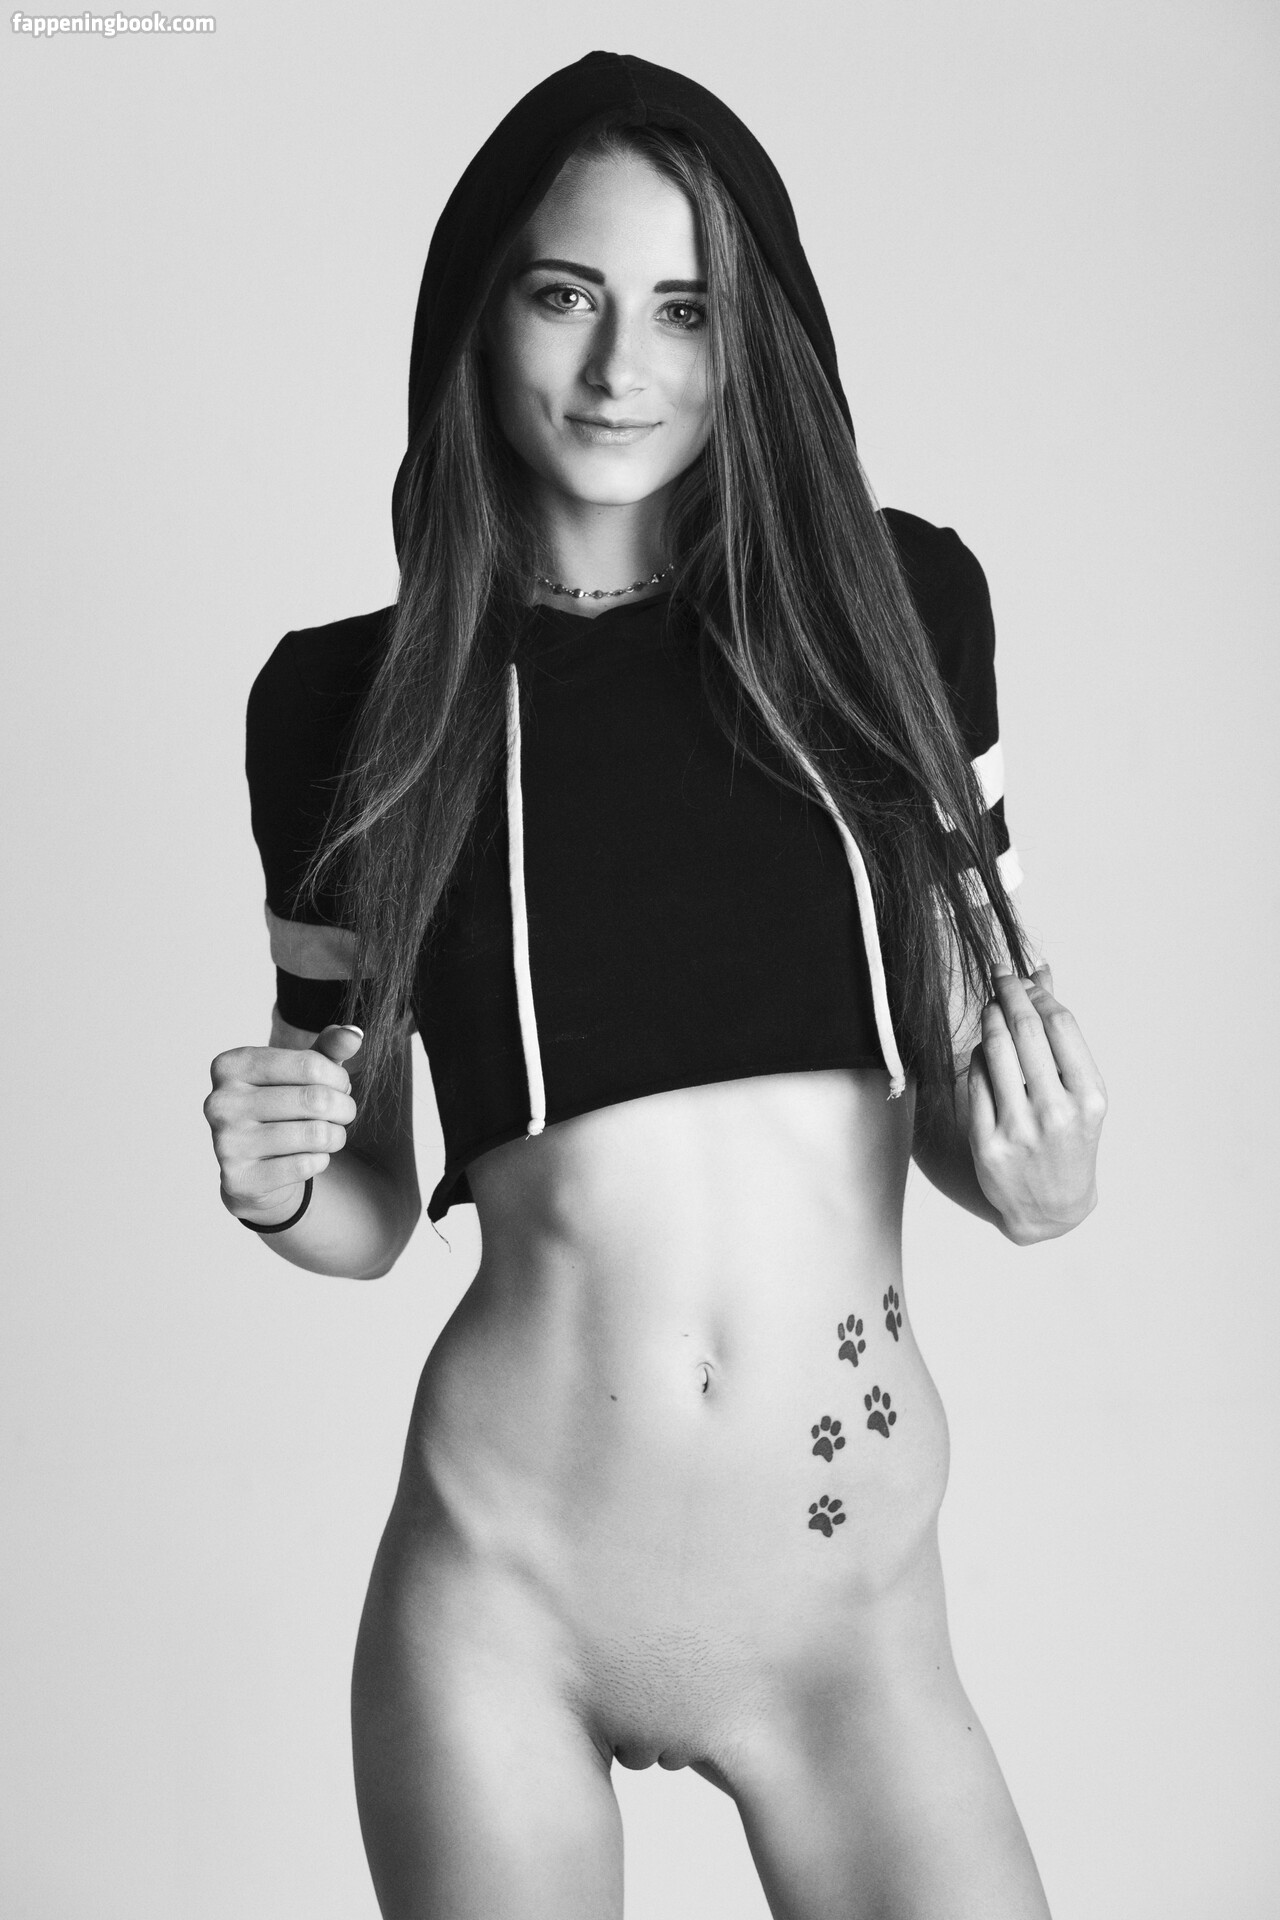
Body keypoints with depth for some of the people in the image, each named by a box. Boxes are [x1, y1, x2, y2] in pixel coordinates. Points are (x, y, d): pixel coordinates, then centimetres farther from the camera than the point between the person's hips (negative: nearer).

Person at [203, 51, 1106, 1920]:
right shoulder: (347, 702, -1)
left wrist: (1041, 1178, -9)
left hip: (854, 1615, 1)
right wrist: (273, 1187, -13)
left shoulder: (899, 607, 1)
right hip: (497, 1597, 0)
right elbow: (378, 1207, 8)